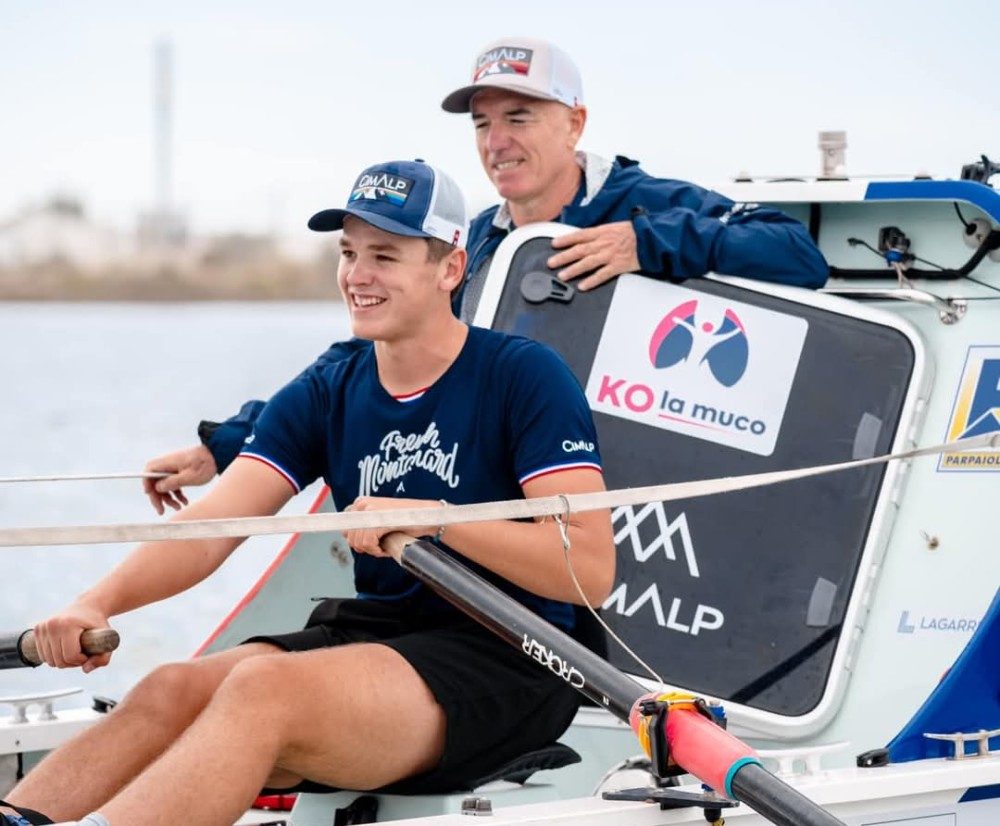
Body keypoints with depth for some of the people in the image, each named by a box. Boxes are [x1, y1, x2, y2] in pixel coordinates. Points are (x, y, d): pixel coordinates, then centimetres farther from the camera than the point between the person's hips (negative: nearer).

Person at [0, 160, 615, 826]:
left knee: (264, 688, -31)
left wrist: (435, 520, -24)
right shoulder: (325, 395, 12)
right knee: (174, 691, -21)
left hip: (504, 667, -6)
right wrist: (99, 602, -19)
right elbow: (210, 526, -1)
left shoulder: (525, 377, -5)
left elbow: (592, 570, -14)